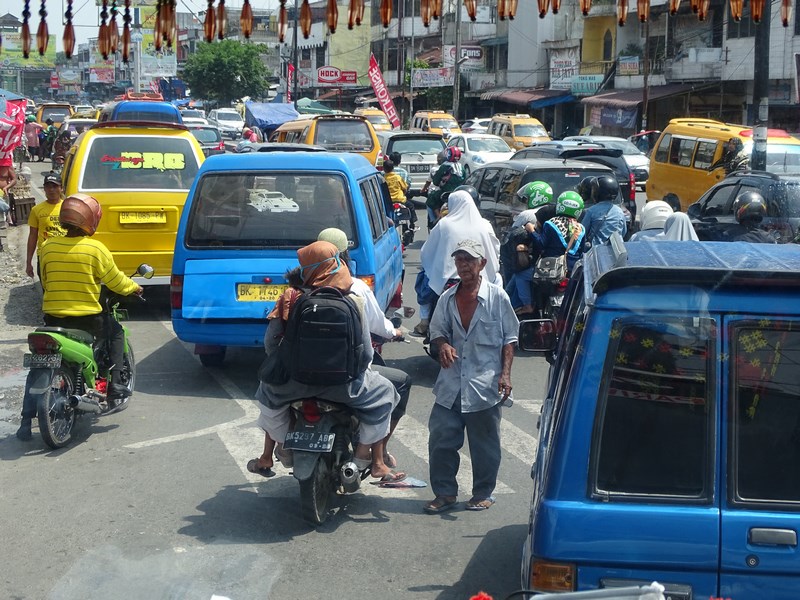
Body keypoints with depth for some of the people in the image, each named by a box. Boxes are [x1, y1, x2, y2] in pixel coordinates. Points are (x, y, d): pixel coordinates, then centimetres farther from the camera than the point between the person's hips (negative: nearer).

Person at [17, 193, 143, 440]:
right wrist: (134, 288, 18)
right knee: (116, 332, 25)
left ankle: (27, 419, 2)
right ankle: (114, 391, 17)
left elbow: (45, 282, 14)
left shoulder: (47, 246, 1)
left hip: (52, 317, 3)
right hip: (87, 318, -3)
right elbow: (115, 280, -3)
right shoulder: (95, 249, -10)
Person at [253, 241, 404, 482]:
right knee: (382, 392, 24)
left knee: (269, 390, 35)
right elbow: (365, 352, -6)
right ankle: (377, 463, 18)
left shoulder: (290, 298, -5)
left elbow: (271, 342, -2)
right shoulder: (353, 301, -7)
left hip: (294, 380, 1)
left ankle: (267, 457, 37)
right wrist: (356, 371, 16)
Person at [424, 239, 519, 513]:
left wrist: (505, 373, -9)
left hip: (485, 385, -4)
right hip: (451, 384, 4)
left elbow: (509, 338, -1)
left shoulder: (497, 296, -4)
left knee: (484, 444, 7)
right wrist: (443, 345, -7)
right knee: (440, 439, 4)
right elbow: (437, 329, 17)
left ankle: (483, 493, 22)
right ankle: (445, 493, 16)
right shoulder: (448, 298, 8)